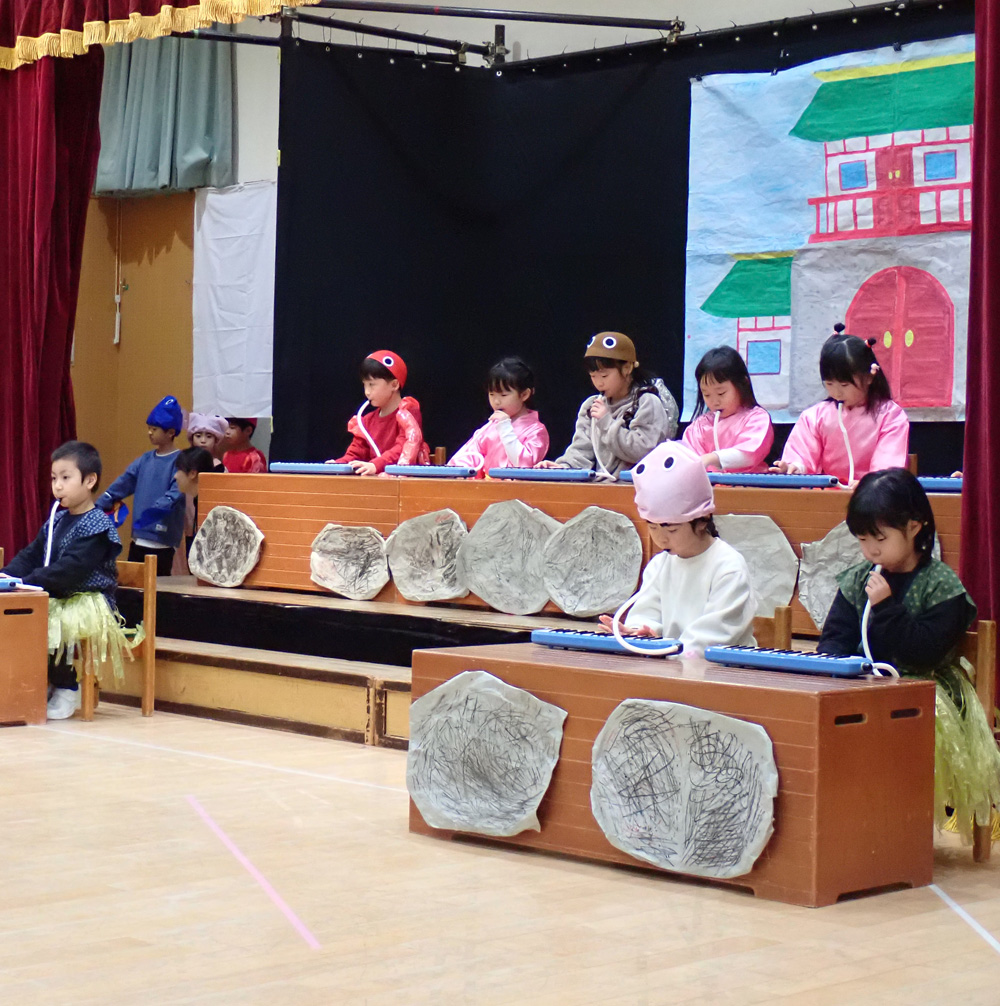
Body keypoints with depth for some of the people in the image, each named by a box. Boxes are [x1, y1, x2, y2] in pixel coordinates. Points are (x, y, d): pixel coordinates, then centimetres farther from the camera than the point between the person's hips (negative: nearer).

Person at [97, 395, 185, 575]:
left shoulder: (179, 461, -7)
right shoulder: (145, 460, 14)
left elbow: (176, 493, -19)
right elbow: (122, 484, 13)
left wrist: (155, 511, -31)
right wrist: (99, 506, 4)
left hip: (162, 541, -7)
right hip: (138, 539, 7)